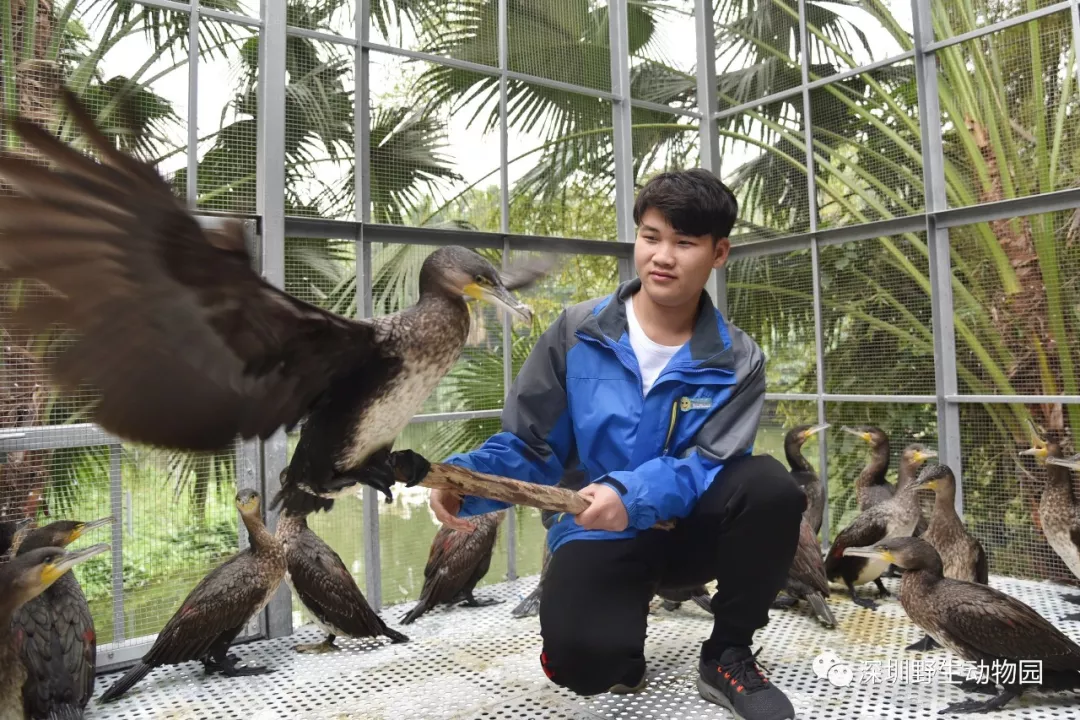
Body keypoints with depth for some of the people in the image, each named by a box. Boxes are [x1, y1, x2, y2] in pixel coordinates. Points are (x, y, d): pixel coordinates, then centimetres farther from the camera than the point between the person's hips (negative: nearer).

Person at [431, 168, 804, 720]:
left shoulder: (737, 362, -3)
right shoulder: (577, 333, -5)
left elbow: (705, 465, -15)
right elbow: (528, 447, -4)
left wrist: (632, 495, -35)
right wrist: (464, 480, -25)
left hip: (687, 528, 2)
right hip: (596, 534, -1)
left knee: (769, 485, -29)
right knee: (583, 659, -30)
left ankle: (727, 656, -4)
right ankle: (622, 645, 12)